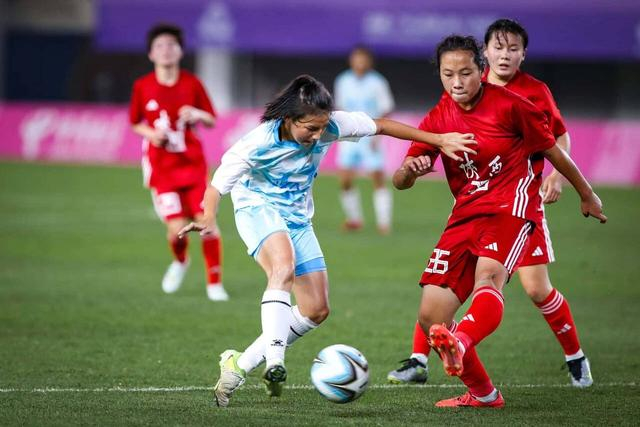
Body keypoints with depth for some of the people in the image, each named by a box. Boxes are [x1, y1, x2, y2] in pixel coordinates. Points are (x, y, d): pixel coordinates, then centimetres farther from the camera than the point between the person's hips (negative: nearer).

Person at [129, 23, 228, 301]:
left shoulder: (192, 84, -1)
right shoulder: (142, 86, -2)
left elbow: (211, 121, 6)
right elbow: (135, 123, 9)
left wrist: (197, 115, -16)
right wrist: (150, 133, -12)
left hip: (192, 164, 1)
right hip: (161, 168, -1)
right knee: (177, 228, -12)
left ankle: (214, 283, 6)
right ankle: (180, 262, 24)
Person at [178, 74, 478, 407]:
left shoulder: (330, 126, -19)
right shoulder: (258, 143, -28)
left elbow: (380, 126, -6)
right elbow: (217, 185, -24)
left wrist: (438, 140, -5)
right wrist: (209, 220, -45)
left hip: (297, 218, 6)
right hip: (258, 208, -6)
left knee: (317, 310, 2)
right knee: (284, 268, -38)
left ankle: (240, 364, 9)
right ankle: (274, 362, -43)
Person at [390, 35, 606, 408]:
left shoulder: (509, 105, -5)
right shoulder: (437, 120, 6)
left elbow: (552, 150, 8)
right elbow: (400, 182, 1)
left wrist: (587, 195, 18)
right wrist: (410, 170, -24)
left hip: (510, 206, -5)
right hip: (466, 214, 5)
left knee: (488, 276, -36)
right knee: (430, 317, -4)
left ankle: (460, 342, -67)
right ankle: (483, 394, 12)